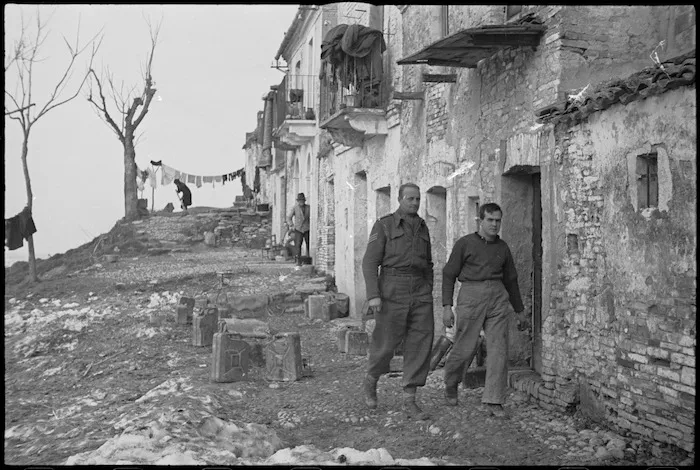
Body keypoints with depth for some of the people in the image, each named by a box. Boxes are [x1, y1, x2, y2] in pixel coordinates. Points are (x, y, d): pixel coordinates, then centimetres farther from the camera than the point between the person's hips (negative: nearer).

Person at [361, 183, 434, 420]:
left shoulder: (422, 228, 15)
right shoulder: (384, 225, -2)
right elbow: (370, 261, -7)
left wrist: (428, 296, 15)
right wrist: (373, 295, -18)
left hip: (419, 292, 5)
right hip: (392, 291, -4)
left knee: (421, 345, -3)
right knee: (386, 343, 1)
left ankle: (409, 401, 4)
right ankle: (370, 382, 31)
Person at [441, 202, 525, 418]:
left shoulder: (503, 247, 14)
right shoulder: (465, 243, 2)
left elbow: (510, 279, 23)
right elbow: (449, 274, 2)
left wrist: (520, 310, 25)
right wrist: (446, 306, -5)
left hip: (498, 297, 4)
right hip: (471, 295, -3)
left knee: (498, 347, -7)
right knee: (464, 349, -1)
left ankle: (494, 400, -3)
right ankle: (451, 385, 28)